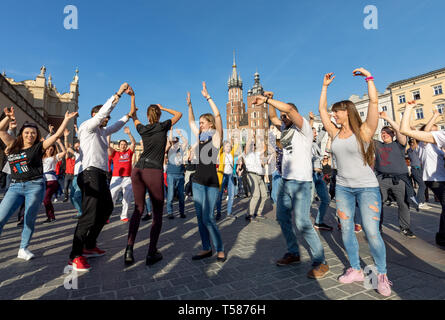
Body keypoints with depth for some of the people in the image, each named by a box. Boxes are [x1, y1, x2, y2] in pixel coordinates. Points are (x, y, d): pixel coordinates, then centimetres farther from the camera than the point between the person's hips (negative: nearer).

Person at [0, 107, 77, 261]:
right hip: (15, 187, 2)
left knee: (30, 219, 2)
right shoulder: (13, 145, 12)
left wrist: (66, 119, -1)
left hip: (35, 186, -2)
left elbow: (57, 135, 0)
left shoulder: (39, 147, 4)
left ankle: (23, 249, 17)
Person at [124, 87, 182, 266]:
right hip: (154, 172, -4)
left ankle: (129, 250, 7)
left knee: (138, 209, 14)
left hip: (137, 170, 5)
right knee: (157, 212, 6)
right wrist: (164, 108, 27)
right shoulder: (163, 127, 4)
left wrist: (132, 97, 37)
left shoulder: (142, 129, 15)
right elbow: (179, 114, 21)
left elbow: (133, 116, 37)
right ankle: (151, 253, 8)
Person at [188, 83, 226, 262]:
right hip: (198, 181, 7)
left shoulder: (216, 136, -5)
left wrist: (207, 97, -14)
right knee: (200, 217, 9)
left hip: (211, 183, -7)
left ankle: (220, 250, 10)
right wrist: (189, 105, 18)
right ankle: (206, 249, 22)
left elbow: (217, 115, -16)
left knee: (208, 217, -8)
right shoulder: (200, 137, 13)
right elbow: (191, 121, 24)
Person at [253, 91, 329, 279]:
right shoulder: (286, 129, 17)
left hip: (301, 182, -8)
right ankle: (293, 253, 27)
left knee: (302, 222, -12)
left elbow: (290, 109, -20)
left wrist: (267, 99, -15)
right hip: (285, 181, 9)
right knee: (282, 217, 12)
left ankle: (320, 262, 4)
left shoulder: (304, 128, -5)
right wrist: (269, 101, 14)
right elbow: (273, 117, 28)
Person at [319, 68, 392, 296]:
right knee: (346, 230, 7)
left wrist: (368, 77, -3)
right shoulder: (335, 133, 7)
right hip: (343, 187, 5)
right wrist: (325, 86, 15)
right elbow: (321, 109, 11)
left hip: (367, 187, -4)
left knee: (372, 233, -3)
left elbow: (374, 102, -12)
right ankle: (356, 270, 23)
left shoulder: (363, 131, -5)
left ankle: (382, 275, 19)